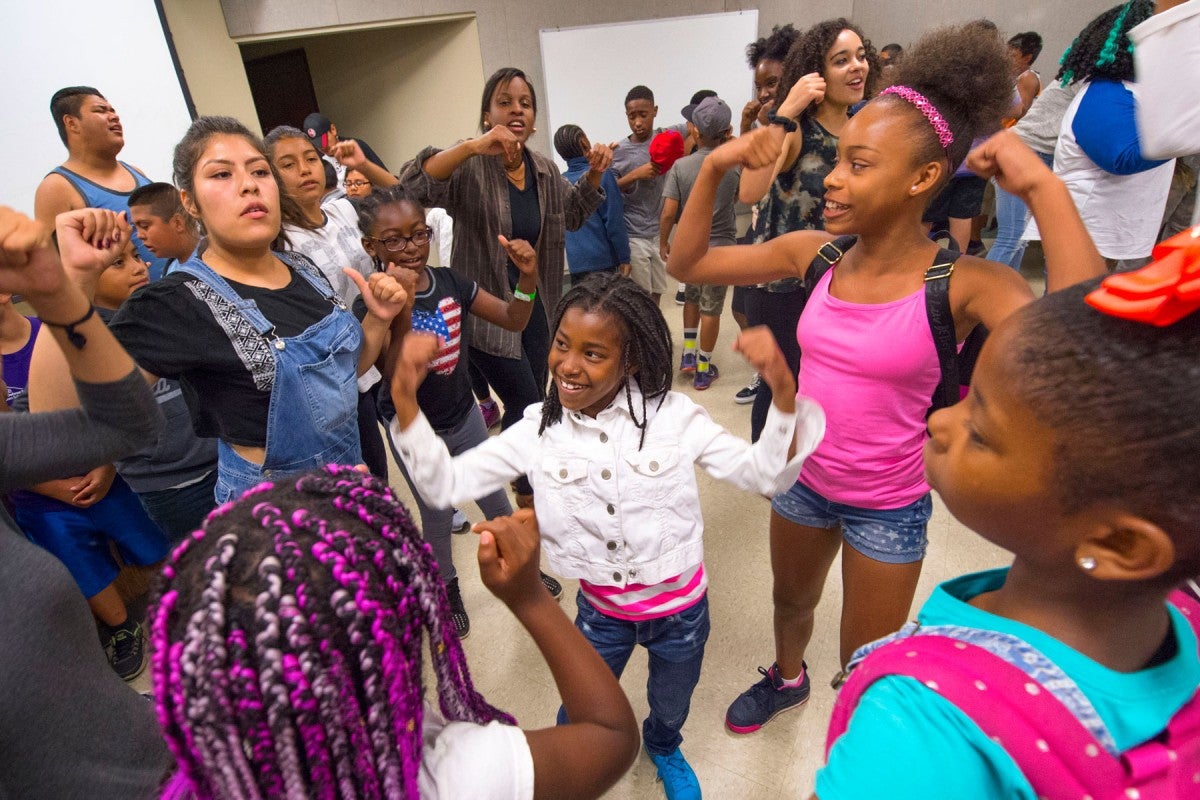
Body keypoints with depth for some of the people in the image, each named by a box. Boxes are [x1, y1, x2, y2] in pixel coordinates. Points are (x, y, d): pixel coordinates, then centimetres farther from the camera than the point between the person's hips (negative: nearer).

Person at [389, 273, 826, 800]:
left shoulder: (672, 416, -19)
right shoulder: (539, 431, -15)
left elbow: (764, 473, -17)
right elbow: (445, 484, -13)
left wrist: (782, 388, -34)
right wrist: (405, 398, -26)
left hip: (681, 606, 0)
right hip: (601, 608, 0)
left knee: (671, 709, 29)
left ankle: (663, 747, 66)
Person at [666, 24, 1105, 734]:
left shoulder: (966, 283, -23)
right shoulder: (813, 254, -12)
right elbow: (687, 264, -7)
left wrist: (1046, 191, -38)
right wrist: (715, 169, -19)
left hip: (889, 506, -3)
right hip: (803, 480, 4)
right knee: (791, 601, 31)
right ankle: (788, 678, 64)